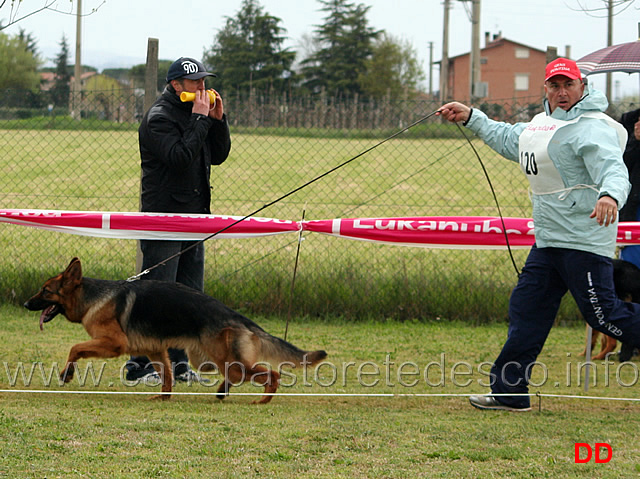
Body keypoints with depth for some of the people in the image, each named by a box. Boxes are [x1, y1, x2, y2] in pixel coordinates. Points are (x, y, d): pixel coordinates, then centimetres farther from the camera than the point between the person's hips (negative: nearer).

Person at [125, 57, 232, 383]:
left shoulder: (196, 114, 16)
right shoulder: (159, 118, -11)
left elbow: (218, 156, 14)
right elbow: (181, 156, -24)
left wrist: (218, 120, 2)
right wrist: (200, 120, -19)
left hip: (193, 218, 9)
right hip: (163, 218, -9)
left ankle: (177, 363, 14)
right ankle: (140, 365, -6)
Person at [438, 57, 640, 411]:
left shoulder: (591, 128, -14)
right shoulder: (544, 123, 16)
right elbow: (508, 140, 36)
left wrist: (610, 195, -51)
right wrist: (470, 117, 34)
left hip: (584, 242, -9)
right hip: (548, 242, 9)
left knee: (603, 314, -11)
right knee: (526, 308, 9)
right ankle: (509, 392, 15)